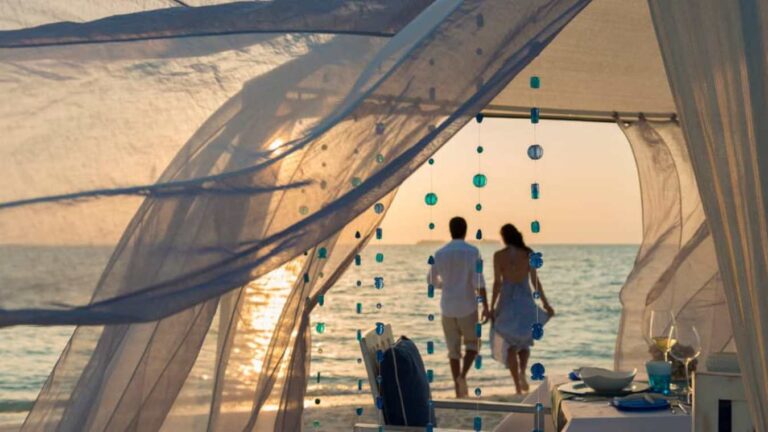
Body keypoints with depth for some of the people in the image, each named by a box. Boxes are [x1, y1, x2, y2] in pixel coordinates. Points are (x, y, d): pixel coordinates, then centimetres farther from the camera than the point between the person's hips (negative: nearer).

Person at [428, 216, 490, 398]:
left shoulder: (440, 253, 3)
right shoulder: (472, 251, -7)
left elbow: (432, 280, 12)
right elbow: (478, 280, -14)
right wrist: (486, 306, -12)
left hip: (447, 306, 3)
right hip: (467, 306, -3)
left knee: (453, 348, 10)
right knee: (472, 343, 14)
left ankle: (458, 389, 8)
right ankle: (462, 375, -11)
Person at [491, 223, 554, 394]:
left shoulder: (499, 255, -7)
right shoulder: (528, 254, -3)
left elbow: (497, 283, -9)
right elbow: (535, 281, -2)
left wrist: (492, 307, -4)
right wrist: (546, 303, 7)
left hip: (507, 302, -1)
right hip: (526, 301, 1)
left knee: (511, 345, 10)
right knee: (525, 342, 17)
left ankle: (518, 386, 6)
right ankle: (522, 372, -10)